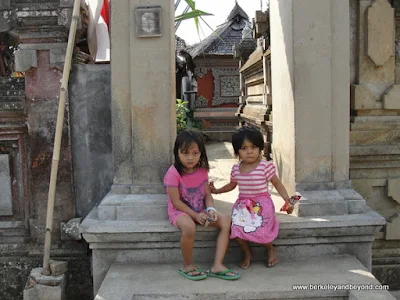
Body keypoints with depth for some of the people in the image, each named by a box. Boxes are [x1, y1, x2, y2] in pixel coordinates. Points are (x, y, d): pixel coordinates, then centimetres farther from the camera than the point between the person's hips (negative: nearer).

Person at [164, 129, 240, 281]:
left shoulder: (202, 171, 2)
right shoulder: (173, 173, -17)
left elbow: (207, 195, 6)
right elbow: (176, 202, -17)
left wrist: (210, 209, -14)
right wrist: (195, 215, -22)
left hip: (200, 211, 6)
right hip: (180, 211, -6)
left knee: (226, 221, -15)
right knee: (189, 227, -39)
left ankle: (217, 265, -16)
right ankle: (188, 266, -13)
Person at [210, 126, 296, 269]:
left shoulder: (265, 166, -9)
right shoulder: (236, 168, 4)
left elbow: (277, 183, -2)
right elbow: (232, 185, 22)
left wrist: (287, 200, -12)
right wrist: (216, 190, 14)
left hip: (262, 205, -4)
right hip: (243, 205, 4)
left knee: (260, 230, -23)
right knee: (236, 229, -19)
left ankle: (271, 249, 14)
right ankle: (247, 253, 12)